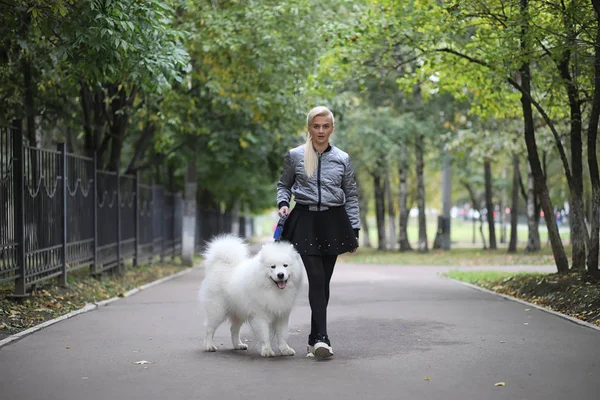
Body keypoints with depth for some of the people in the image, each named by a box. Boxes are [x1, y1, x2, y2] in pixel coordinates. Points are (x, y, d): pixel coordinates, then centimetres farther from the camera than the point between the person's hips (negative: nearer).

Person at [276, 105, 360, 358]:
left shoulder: (342, 159, 7)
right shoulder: (295, 156, 4)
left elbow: (351, 196, 10)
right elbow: (284, 185, 17)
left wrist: (355, 229, 6)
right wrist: (283, 204, -3)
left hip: (333, 222, 2)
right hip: (305, 221, -2)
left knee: (324, 281, 5)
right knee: (316, 278, -13)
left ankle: (315, 338, 14)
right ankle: (322, 338, -18)